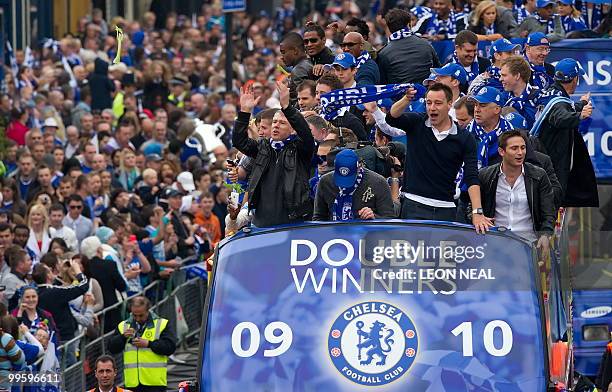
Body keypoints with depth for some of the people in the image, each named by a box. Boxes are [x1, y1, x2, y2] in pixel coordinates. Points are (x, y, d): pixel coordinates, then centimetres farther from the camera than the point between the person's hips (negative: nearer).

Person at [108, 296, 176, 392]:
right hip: (132, 382, 3)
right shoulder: (123, 326, 13)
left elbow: (170, 347, -7)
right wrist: (123, 337, -10)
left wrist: (148, 344, -16)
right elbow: (111, 348, 8)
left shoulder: (161, 324, 2)